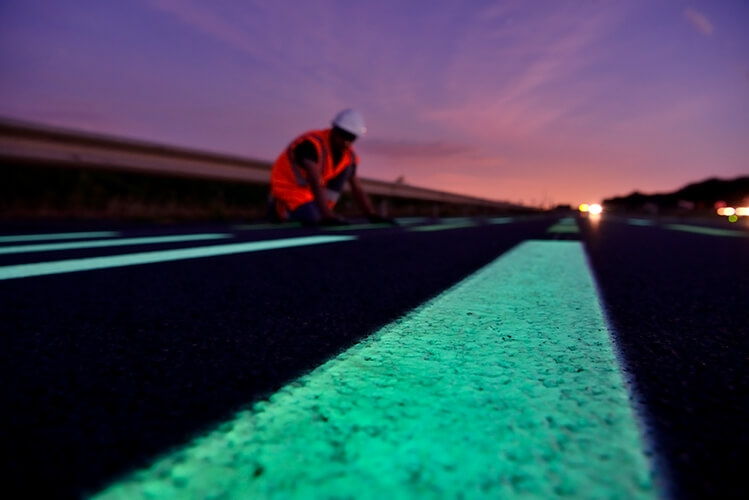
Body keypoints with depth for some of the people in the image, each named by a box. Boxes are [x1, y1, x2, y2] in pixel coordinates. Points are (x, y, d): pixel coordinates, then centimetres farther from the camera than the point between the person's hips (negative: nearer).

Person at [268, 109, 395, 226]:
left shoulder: (349, 155, -8)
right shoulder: (312, 144, -31)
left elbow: (357, 189, -6)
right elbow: (315, 183, -40)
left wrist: (373, 215, -18)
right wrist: (327, 216, -48)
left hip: (310, 189, 7)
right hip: (290, 188, -7)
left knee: (348, 166, -7)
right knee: (316, 221, -24)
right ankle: (281, 208, 6)